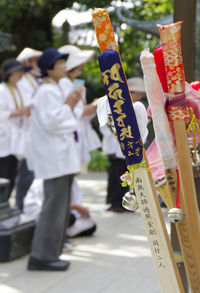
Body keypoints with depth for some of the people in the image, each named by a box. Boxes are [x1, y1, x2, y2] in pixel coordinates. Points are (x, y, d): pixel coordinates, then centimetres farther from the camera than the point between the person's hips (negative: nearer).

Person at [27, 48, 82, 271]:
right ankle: (42, 256, -5)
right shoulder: (48, 91, -13)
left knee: (59, 206, 13)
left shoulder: (53, 90, 19)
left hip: (60, 154, 11)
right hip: (54, 156, -11)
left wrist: (70, 104, 10)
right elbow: (50, 122, -22)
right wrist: (68, 105, -12)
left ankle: (47, 254, 19)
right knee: (54, 205, -10)